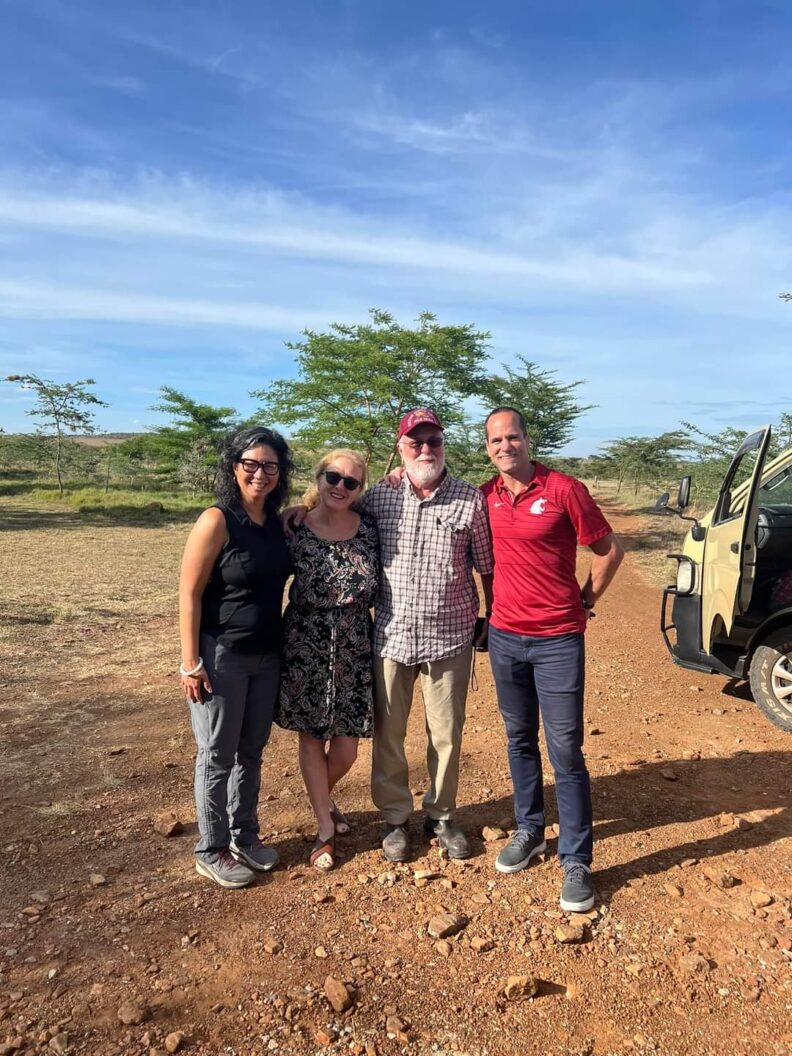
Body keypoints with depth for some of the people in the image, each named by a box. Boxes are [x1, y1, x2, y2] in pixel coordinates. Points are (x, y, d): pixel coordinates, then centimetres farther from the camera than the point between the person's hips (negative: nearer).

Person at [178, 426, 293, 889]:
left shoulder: (279, 523, 3)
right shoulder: (217, 521, -15)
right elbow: (189, 594, -14)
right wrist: (191, 662, -16)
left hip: (267, 657, 6)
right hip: (222, 657, -6)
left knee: (252, 751, 17)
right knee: (218, 755, 8)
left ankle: (244, 834, 35)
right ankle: (212, 850, 26)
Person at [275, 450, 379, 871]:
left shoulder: (369, 527, -4)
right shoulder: (294, 530, -9)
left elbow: (379, 587, 9)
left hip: (355, 650, 2)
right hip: (306, 649, -2)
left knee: (347, 745, 9)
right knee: (311, 738, 9)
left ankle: (322, 798, 42)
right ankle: (325, 829, 29)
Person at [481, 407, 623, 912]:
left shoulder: (564, 489, -10)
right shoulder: (486, 495, 2)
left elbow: (609, 550, -2)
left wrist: (586, 600, 2)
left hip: (558, 640, -4)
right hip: (504, 636, 4)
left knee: (566, 749, 0)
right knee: (520, 740, 16)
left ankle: (577, 860, 13)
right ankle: (529, 831, 33)